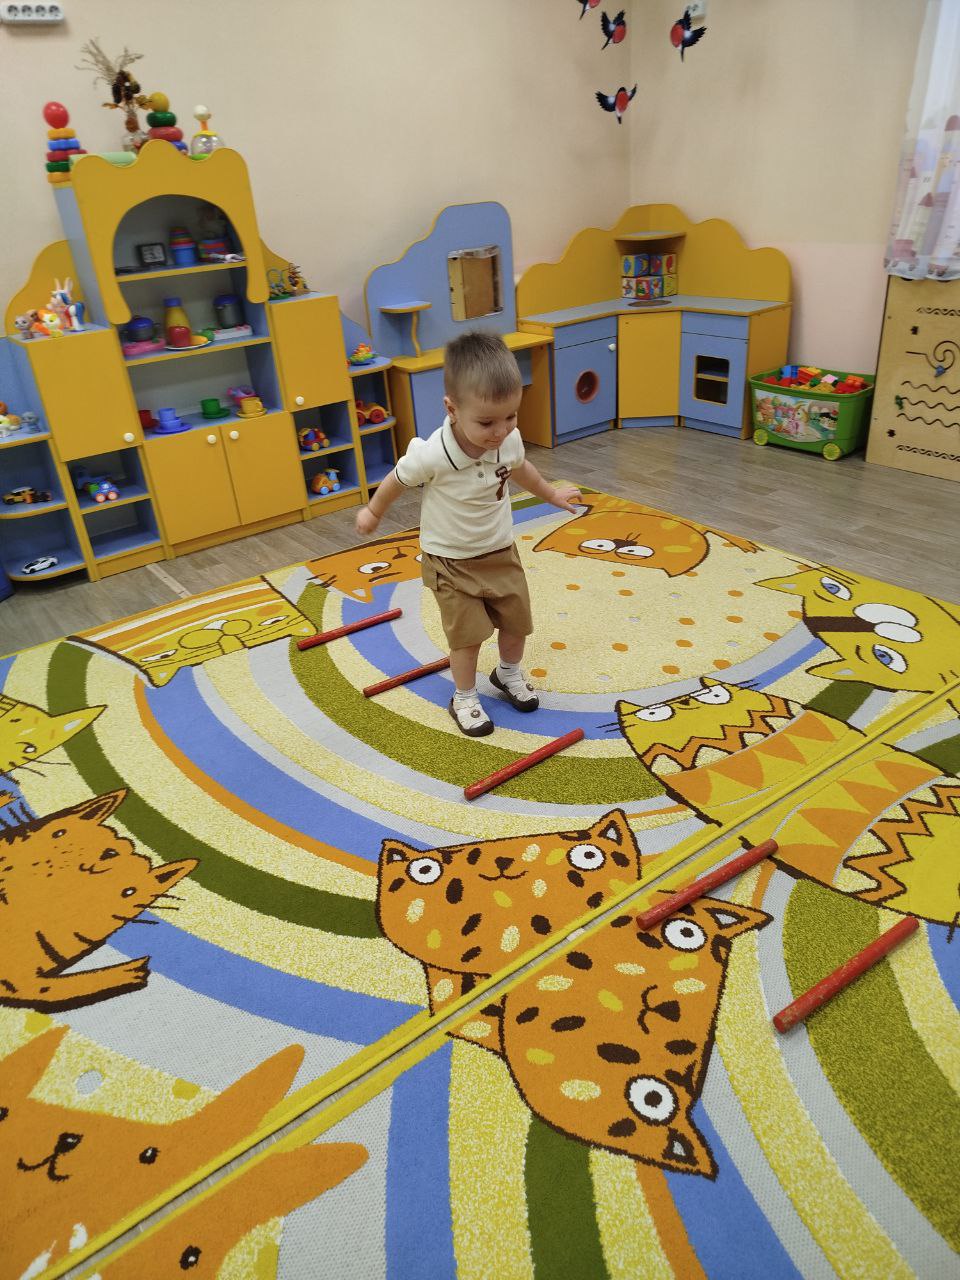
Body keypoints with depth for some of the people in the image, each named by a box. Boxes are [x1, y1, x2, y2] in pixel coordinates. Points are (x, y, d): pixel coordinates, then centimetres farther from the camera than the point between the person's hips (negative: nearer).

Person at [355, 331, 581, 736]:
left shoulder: (510, 440, -17)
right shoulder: (431, 455, -32)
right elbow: (397, 480, -10)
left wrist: (551, 494, 25)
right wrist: (373, 512, 8)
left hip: (501, 551, 5)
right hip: (451, 561, -4)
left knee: (516, 619, 15)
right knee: (467, 632, 2)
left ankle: (509, 673, 45)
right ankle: (464, 698, 27)